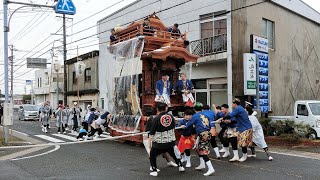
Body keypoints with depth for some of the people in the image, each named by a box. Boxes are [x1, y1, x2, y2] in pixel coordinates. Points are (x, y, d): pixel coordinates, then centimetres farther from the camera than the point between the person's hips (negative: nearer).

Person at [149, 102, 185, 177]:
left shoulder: (156, 118, -16)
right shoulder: (171, 116, -5)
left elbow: (152, 132, -11)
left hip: (159, 143, -4)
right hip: (171, 142, 4)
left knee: (152, 155, 16)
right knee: (174, 154, 28)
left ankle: (154, 171, 10)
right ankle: (180, 166, 34)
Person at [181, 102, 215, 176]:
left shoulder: (195, 116, -4)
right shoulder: (205, 115, 13)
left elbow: (188, 125, 6)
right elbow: (211, 124, 9)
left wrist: (184, 126, 24)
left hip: (203, 135, -8)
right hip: (207, 133, 8)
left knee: (203, 152, -8)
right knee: (198, 148, 23)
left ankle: (210, 168, -16)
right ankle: (202, 164, 31)